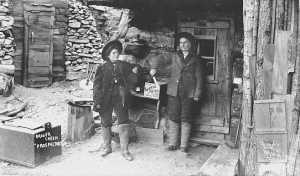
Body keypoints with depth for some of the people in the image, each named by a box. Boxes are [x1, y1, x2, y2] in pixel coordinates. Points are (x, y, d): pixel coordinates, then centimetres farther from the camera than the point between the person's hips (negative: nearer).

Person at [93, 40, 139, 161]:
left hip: (120, 98, 0)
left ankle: (125, 150, 6)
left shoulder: (125, 66, 8)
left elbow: (130, 82, 8)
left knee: (124, 123, -5)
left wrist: (134, 73, -11)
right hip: (105, 99, 0)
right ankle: (107, 147, 28)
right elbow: (97, 86, 2)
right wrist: (97, 101, -5)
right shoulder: (102, 68, 4)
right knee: (106, 124, 10)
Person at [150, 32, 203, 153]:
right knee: (173, 117, 2)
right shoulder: (174, 57, 12)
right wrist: (154, 67, -13)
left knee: (186, 119, 0)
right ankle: (173, 143, 11)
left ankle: (184, 145, 8)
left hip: (188, 93, -1)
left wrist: (197, 93, 0)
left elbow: (199, 78, 7)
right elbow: (161, 61, 9)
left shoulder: (195, 60, 9)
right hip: (173, 92, 1)